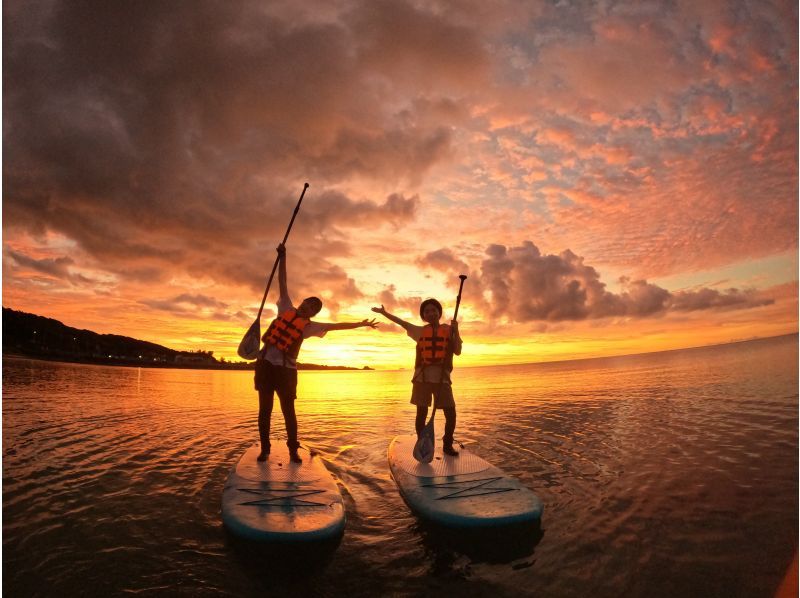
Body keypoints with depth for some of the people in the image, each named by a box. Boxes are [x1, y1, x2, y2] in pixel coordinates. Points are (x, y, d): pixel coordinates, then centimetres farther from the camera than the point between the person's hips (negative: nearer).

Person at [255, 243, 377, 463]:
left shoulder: (309, 326, 5)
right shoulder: (286, 309, 10)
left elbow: (337, 326, 7)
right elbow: (283, 283, 12)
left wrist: (361, 324, 7)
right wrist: (283, 257, 12)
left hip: (285, 369, -2)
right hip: (265, 363, 2)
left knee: (288, 411, 2)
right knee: (265, 409, 6)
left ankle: (293, 450, 14)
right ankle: (264, 449, 17)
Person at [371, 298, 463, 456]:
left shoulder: (449, 330, 6)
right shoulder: (420, 331, 10)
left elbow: (458, 351, -1)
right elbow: (402, 323, 15)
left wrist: (455, 330, -9)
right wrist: (384, 312, 16)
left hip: (442, 377, -1)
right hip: (422, 377, 1)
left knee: (451, 414, -3)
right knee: (422, 413, 3)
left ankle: (447, 445, 16)